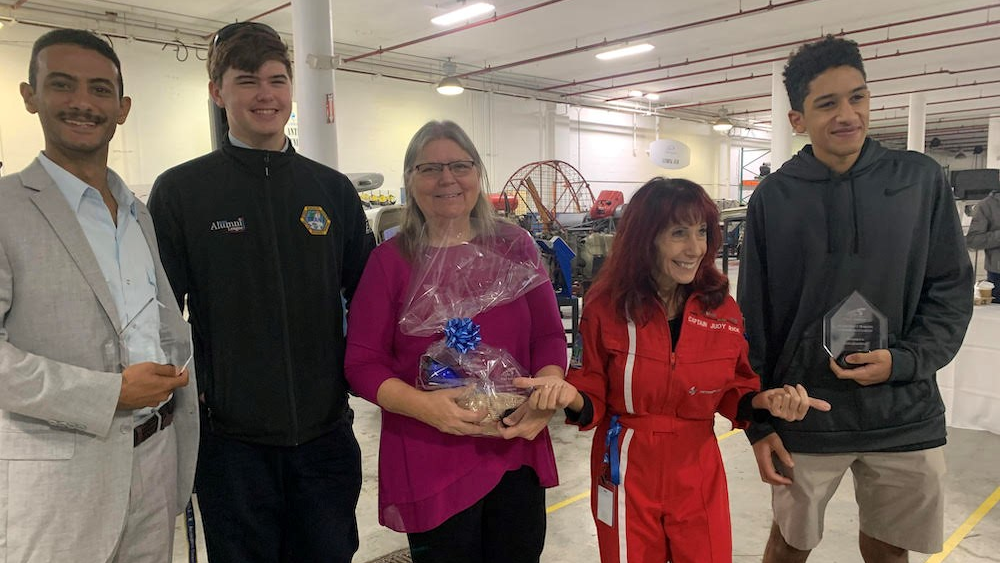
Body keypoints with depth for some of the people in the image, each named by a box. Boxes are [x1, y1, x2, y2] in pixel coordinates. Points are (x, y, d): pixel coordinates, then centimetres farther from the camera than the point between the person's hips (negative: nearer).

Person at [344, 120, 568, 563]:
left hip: (517, 452, 3)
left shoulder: (515, 246, 2)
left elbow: (549, 335, 4)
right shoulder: (389, 260, -4)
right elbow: (362, 363, -5)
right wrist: (423, 405, -21)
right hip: (430, 461, -2)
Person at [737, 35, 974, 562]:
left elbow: (951, 290, 2)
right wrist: (758, 422, -3)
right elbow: (754, 319, -2)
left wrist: (903, 360, -15)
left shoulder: (920, 179, -2)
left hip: (906, 419, 2)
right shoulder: (773, 197, -5)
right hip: (804, 419, -1)